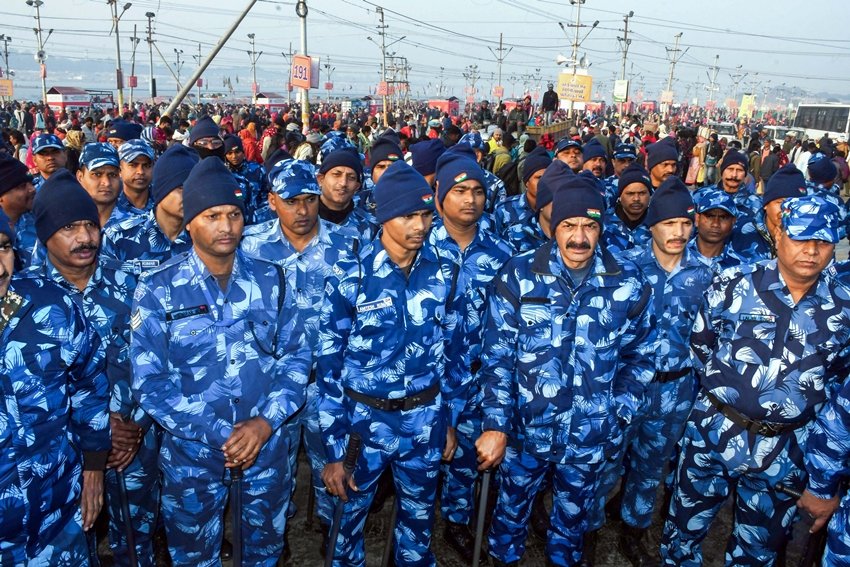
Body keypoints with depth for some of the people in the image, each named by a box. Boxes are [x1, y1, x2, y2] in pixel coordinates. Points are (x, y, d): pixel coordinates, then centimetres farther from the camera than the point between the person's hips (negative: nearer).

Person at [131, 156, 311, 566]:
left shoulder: (270, 280, -4)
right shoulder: (158, 289, -11)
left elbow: (296, 355, -1)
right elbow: (148, 381, -12)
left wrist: (266, 421, -14)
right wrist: (218, 434, -19)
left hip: (267, 439, 2)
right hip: (191, 446, -2)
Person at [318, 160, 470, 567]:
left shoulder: (444, 273, -6)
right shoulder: (349, 277, -15)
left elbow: (455, 348, 5)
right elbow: (328, 365, -10)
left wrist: (451, 419, 8)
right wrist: (333, 449, -9)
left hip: (424, 423, 2)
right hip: (363, 419, -2)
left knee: (419, 516, 23)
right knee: (349, 515, 19)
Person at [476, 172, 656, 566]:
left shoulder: (629, 284, -8)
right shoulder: (518, 276, -13)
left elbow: (640, 356, 4)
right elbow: (496, 356, -11)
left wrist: (619, 413, -2)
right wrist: (495, 425, -14)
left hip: (591, 437, 1)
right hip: (525, 429, -1)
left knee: (573, 513, 24)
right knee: (512, 506, 22)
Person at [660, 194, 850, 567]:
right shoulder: (733, 285, -8)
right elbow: (699, 342, 3)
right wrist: (718, 387, 3)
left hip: (786, 451, 1)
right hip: (713, 433, -1)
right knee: (685, 527, 16)